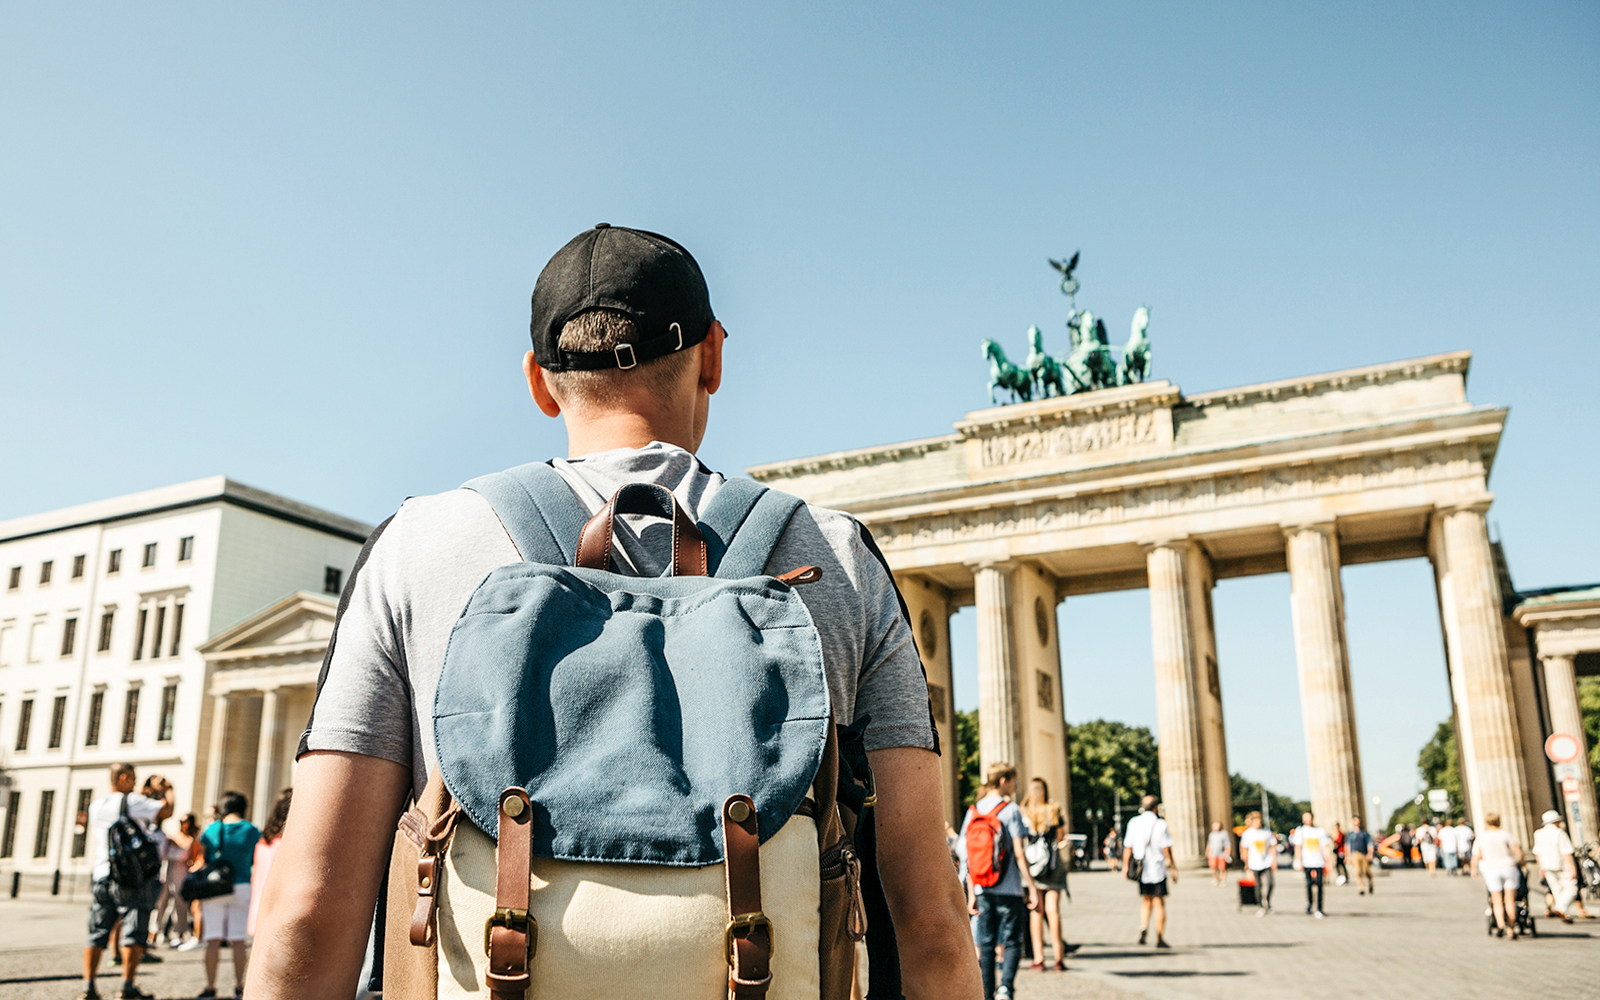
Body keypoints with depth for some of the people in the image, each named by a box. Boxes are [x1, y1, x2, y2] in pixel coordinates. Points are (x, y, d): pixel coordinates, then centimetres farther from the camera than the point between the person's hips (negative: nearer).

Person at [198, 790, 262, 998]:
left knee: (213, 939, 3)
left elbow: (202, 863, 8)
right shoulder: (252, 832, 1)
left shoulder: (211, 830, 3)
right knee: (238, 940, 5)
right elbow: (257, 863, 6)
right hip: (241, 887, 0)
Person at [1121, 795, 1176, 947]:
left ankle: (1144, 927, -6)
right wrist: (1172, 868, 1)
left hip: (1141, 870, 3)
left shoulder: (1133, 823, 1)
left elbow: (1128, 848, 3)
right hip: (1157, 869, -3)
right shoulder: (1160, 824, -8)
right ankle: (1160, 939, 7)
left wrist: (1125, 866, 12)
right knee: (1159, 903, 5)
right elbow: (1166, 850, -8)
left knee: (1146, 901, 17)